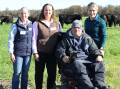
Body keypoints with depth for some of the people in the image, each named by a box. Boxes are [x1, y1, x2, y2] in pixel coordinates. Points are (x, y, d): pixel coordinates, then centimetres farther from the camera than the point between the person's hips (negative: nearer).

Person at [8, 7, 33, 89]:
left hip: (28, 53, 4)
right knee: (17, 73, 1)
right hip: (18, 53, -4)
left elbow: (33, 39, 11)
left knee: (25, 73, 11)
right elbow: (10, 40, -5)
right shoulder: (15, 26, -7)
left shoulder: (31, 25, 5)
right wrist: (11, 53, -9)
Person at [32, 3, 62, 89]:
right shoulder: (37, 23, -3)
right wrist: (35, 52, -8)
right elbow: (34, 39, -3)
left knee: (52, 73, 10)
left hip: (53, 53, 2)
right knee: (39, 73, 9)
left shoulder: (57, 23, 6)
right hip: (41, 53, -2)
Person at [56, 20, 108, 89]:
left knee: (99, 64, -24)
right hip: (73, 61, -3)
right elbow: (59, 50, 6)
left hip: (87, 60, 4)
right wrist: (63, 57, -17)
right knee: (79, 66, -38)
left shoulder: (87, 38, 21)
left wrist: (99, 55, -7)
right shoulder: (66, 39, 14)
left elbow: (94, 49, 16)